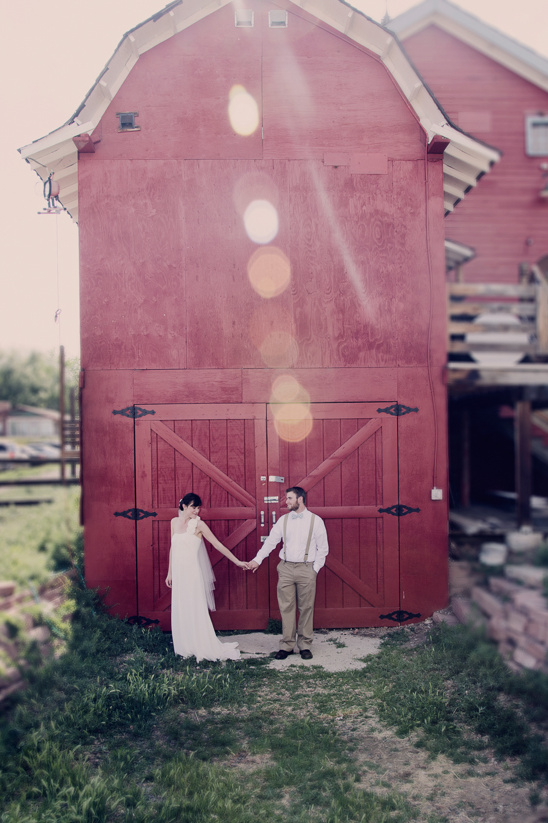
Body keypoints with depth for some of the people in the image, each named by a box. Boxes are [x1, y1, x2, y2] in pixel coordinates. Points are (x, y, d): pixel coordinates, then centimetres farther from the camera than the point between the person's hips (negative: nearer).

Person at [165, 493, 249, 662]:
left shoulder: (198, 524, -6)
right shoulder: (174, 522, 7)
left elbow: (218, 545, -5)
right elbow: (173, 548, 14)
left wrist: (237, 561, -7)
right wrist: (170, 572, 16)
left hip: (194, 573, -5)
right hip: (179, 573, 5)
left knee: (197, 611, -3)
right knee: (181, 611, 8)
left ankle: (204, 647, 5)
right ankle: (186, 647, 18)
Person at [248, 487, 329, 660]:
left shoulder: (315, 521, 1)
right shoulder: (283, 520, 8)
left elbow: (323, 548, 4)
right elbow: (271, 541, 8)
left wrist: (316, 568, -1)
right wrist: (258, 560, 0)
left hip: (306, 569, -2)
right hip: (286, 568, 2)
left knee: (306, 608, 3)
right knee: (286, 608, 2)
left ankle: (305, 645, 14)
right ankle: (287, 645, 10)